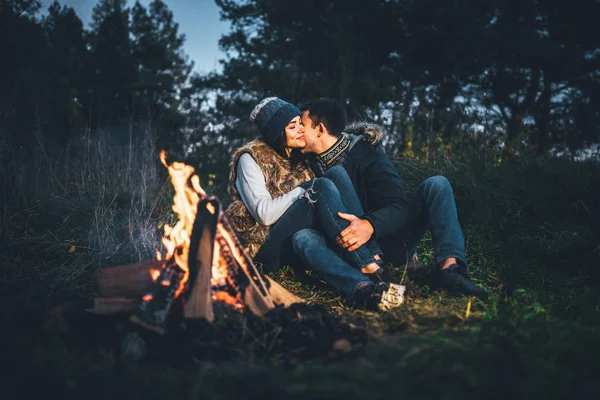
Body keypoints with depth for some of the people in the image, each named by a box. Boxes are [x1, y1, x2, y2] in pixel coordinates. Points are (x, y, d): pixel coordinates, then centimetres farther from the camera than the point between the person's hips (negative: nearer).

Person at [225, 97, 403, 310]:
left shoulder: (299, 155, 13)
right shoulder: (251, 158, -6)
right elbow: (264, 214, -17)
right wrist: (306, 189, -17)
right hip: (266, 246, -6)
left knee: (337, 172, -17)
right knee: (323, 186, -27)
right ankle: (363, 262, -35)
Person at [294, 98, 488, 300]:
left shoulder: (366, 152, -5)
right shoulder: (310, 166, 4)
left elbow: (399, 207, -16)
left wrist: (370, 226, -37)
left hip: (390, 243, 0)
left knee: (436, 184, -15)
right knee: (303, 237, -26)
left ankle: (450, 265, -37)